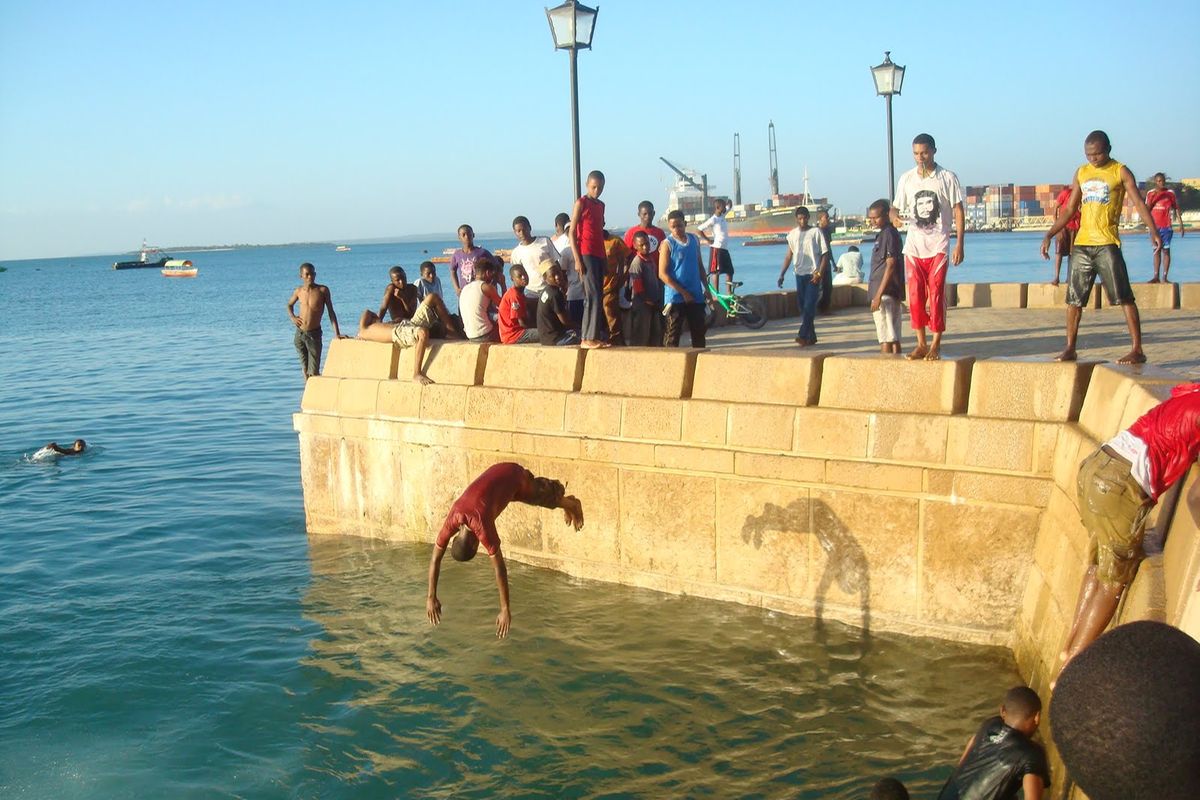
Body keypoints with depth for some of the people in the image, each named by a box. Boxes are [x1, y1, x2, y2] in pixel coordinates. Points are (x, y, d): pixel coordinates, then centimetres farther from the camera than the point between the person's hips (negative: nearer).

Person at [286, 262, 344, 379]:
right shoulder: (299, 291, 3)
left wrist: (337, 334, -14)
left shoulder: (323, 290, -7)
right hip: (299, 334, 4)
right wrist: (292, 317, 3)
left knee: (314, 372, -9)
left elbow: (331, 312, -7)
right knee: (305, 369, 11)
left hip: (314, 334, -4)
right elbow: (289, 304, 24)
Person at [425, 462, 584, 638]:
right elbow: (435, 558, -19)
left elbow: (499, 568, -38)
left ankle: (570, 503, 52)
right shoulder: (452, 520, -26)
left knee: (545, 496, 23)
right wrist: (431, 597, -19)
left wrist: (505, 609, -36)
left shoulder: (481, 526, -39)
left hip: (515, 475, -5)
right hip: (498, 472, 5)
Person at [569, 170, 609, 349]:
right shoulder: (581, 203, -3)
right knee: (593, 296, -13)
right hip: (586, 255, -8)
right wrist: (577, 259, -14)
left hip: (599, 256, 8)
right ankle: (587, 338, -14)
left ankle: (594, 337, 8)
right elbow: (572, 232, -7)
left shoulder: (601, 205, 18)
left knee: (597, 297, 6)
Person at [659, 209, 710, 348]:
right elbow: (662, 274, -11)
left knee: (699, 333, 10)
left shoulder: (694, 239, 9)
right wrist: (683, 292, -14)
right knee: (673, 335, -4)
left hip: (696, 296, 5)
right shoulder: (667, 244, -7)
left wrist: (706, 288, 11)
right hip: (676, 297, -5)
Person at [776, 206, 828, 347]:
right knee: (803, 307, 6)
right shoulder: (792, 234, 7)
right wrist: (782, 275, 4)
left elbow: (825, 254, -5)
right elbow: (789, 256, 12)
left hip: (813, 274, -5)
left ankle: (803, 335, -17)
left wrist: (819, 273, -15)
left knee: (809, 306, -13)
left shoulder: (815, 232, -4)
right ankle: (811, 337, 15)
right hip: (799, 274, 5)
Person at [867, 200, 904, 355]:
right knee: (894, 336, 11)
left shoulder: (888, 233, -12)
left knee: (886, 338, -9)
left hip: (885, 293, -10)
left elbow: (891, 265, -19)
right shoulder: (885, 234, 17)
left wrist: (878, 294, -22)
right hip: (892, 293, 10)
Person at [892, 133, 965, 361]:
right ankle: (921, 344, 10)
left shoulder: (947, 178, -1)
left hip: (938, 246, -3)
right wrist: (895, 216, -13)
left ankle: (936, 344, 3)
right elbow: (896, 207, 12)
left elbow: (958, 211, -1)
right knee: (915, 297, 1)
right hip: (913, 246, 3)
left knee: (936, 295, -4)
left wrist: (959, 243, -8)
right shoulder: (906, 179, 8)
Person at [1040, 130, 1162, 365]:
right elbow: (1070, 209, 19)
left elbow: (1138, 201, -10)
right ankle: (1070, 349, 17)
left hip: (1107, 244, -5)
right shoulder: (1081, 173, 14)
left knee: (1124, 297, -6)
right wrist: (1049, 235, 12)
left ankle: (1137, 350, -5)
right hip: (1081, 243, 5)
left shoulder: (1120, 172, 0)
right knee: (1073, 298, 7)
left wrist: (1153, 229, -23)